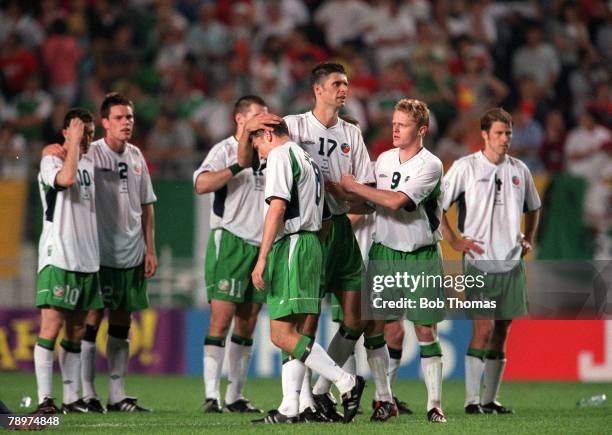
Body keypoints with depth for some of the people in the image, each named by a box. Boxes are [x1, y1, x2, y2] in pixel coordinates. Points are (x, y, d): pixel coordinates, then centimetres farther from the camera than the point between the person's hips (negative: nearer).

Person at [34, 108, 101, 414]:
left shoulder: (89, 163, 16)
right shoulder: (51, 161, -6)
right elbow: (66, 177, -28)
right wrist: (74, 142, -18)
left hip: (86, 260, 7)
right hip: (58, 259, -7)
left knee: (76, 331, 9)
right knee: (51, 327, -11)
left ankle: (71, 397, 12)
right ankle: (45, 398, -13)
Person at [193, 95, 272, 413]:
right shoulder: (225, 150, -5)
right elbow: (202, 184, -22)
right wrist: (240, 165, -25)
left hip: (261, 244, 7)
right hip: (231, 241, -7)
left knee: (247, 324, 7)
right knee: (221, 318, -11)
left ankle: (234, 395, 11)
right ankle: (211, 395, -12)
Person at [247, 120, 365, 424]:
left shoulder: (280, 155, -6)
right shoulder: (308, 160, 24)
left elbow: (277, 208, -17)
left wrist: (262, 259, -19)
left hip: (290, 245, -10)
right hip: (310, 243, 10)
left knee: (282, 334, -13)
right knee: (290, 333, 8)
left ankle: (346, 383, -16)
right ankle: (290, 408, 5)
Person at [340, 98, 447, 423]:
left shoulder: (430, 165, -13)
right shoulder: (384, 159, 6)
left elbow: (395, 201, -22)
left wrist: (354, 187, -13)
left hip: (421, 256, -4)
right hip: (385, 250, 5)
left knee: (425, 331, -3)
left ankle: (434, 404, 0)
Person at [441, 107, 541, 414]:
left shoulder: (519, 170, 10)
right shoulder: (466, 167, -5)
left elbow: (533, 208, 27)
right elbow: (437, 205, -2)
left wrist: (528, 240, 17)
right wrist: (454, 241, -5)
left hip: (511, 262, 5)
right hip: (479, 260, -5)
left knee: (501, 330, 6)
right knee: (483, 327, -13)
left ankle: (490, 399, 12)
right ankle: (472, 399, -9)